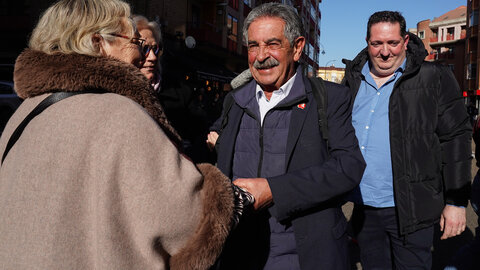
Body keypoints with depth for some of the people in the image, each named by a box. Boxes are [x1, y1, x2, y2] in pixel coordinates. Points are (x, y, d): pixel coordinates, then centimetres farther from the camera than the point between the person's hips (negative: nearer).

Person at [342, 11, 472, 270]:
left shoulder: (434, 79, -4)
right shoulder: (353, 80, 8)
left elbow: (455, 139, -5)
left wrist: (455, 201, -8)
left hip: (407, 209, -4)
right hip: (362, 208, 4)